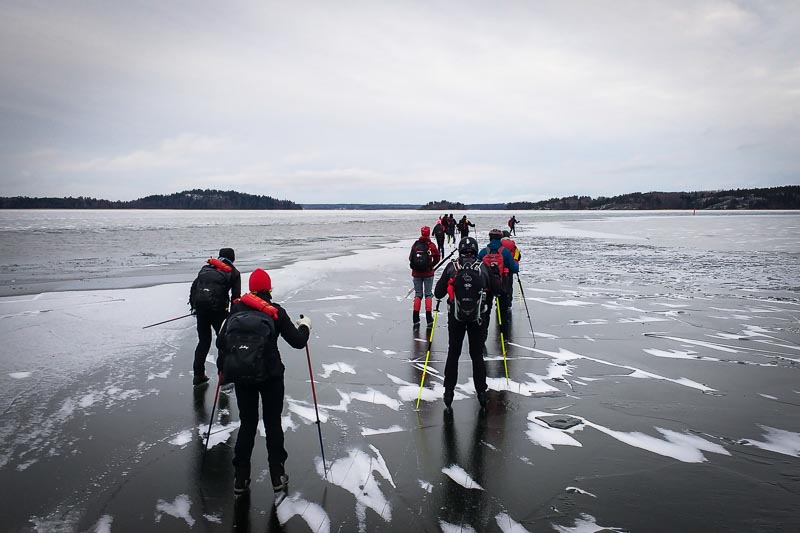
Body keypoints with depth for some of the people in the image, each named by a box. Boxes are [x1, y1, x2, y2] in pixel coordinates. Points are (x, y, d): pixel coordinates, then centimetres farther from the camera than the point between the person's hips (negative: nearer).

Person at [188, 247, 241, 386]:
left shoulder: (206, 267, 21)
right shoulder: (233, 272, 10)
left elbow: (194, 286, 15)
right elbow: (236, 296, 2)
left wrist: (193, 306, 21)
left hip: (200, 306, 4)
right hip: (217, 308, -4)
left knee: (203, 340, 17)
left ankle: (198, 375, 21)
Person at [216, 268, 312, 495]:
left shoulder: (236, 309, 3)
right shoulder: (275, 312, -5)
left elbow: (220, 342, 4)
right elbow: (297, 341, -3)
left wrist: (225, 367, 21)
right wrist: (305, 326, 16)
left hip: (240, 376, 3)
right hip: (270, 376, -2)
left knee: (247, 423, 17)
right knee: (273, 423, 13)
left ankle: (240, 478, 20)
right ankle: (277, 476, 19)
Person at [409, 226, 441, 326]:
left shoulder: (415, 245, -3)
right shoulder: (431, 245, -9)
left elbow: (410, 258, 0)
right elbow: (437, 257, -2)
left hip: (416, 273, 2)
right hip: (428, 273, -2)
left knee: (418, 295, 11)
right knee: (428, 294, 9)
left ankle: (415, 319, 8)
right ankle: (429, 318, 6)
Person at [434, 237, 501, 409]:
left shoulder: (451, 267, -6)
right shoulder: (483, 268, -5)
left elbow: (438, 293, -5)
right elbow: (497, 289, 3)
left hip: (455, 317, 0)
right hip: (477, 317, 0)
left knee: (453, 354, 13)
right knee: (477, 355, 13)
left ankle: (449, 392, 16)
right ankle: (481, 392, 17)